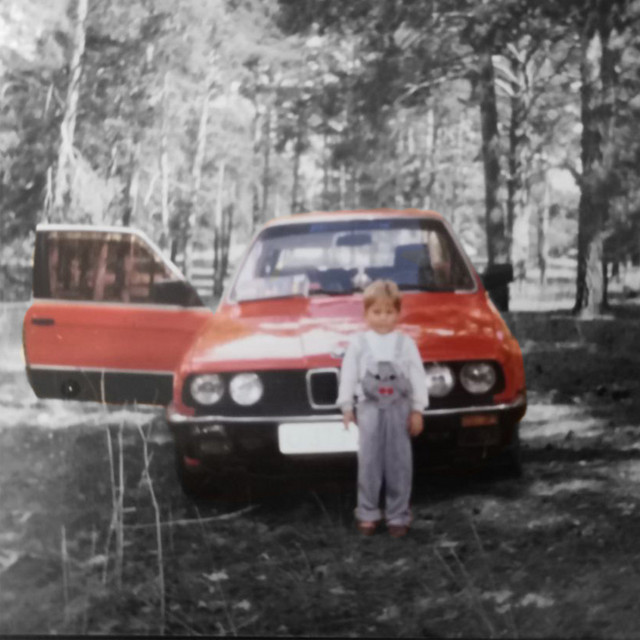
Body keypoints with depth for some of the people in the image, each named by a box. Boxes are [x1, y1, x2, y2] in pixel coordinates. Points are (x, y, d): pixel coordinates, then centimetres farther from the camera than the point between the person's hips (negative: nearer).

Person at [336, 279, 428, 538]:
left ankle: (398, 515, 9)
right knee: (369, 462, 2)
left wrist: (417, 410, 1)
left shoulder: (405, 343, 1)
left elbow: (418, 377, 3)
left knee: (399, 463, 2)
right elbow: (348, 375, 5)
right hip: (369, 408, 0)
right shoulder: (358, 342, 1)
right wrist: (346, 407, 5)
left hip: (399, 409, 0)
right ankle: (368, 514, 10)